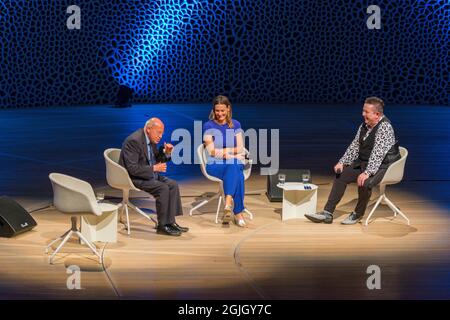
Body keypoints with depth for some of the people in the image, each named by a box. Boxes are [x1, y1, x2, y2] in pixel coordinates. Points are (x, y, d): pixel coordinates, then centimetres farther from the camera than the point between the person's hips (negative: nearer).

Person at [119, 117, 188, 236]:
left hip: (150, 175, 10)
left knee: (173, 185, -5)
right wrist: (154, 168, -23)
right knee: (163, 188, -24)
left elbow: (157, 159, 18)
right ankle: (162, 226, -13)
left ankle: (170, 222, -2)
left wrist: (166, 153, -3)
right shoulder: (134, 140, -22)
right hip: (134, 178, -9)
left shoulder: (151, 140, 7)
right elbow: (132, 168, -26)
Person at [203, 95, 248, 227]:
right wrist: (232, 151, -9)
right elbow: (211, 151, -6)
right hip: (215, 165, -2)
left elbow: (240, 149, 6)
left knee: (233, 167, -37)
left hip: (235, 163, 2)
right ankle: (238, 213, -37)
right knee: (236, 172, -35)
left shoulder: (235, 125, 10)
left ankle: (228, 204, -47)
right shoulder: (208, 126, 2)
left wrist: (223, 151, -8)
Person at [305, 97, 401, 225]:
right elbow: (354, 146, 11)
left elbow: (378, 153, -29)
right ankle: (327, 213, -1)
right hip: (363, 163, 9)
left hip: (382, 165, -9)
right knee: (341, 175, 0)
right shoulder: (364, 125, 6)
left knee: (364, 183, -32)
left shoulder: (384, 127, -20)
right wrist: (342, 162, -1)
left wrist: (367, 173, -36)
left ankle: (358, 214, -5)